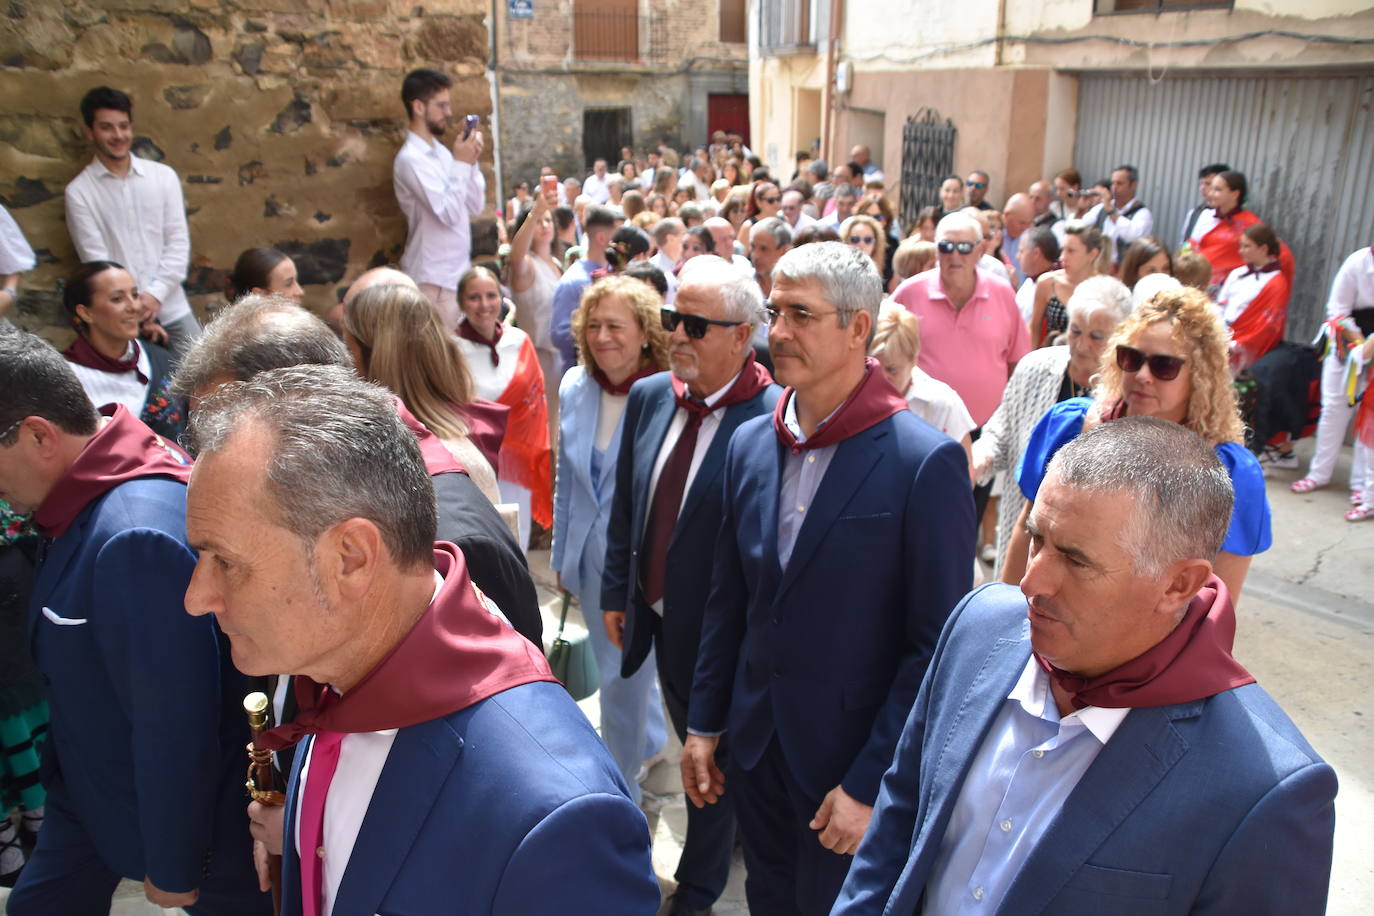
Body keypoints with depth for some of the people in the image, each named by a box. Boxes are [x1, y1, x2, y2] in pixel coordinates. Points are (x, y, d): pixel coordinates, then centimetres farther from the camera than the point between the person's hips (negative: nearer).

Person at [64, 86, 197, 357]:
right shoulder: (78, 191, -1)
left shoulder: (164, 176, 6)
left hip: (172, 306, 2)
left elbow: (178, 242, 2)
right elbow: (96, 259, -5)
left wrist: (155, 294, -10)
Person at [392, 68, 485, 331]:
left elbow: (475, 206, 10)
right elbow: (449, 213, -21)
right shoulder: (411, 159, -14)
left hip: (457, 274, 8)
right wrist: (461, 163, -14)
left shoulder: (441, 152, 12)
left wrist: (471, 161, -2)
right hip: (434, 281, -8)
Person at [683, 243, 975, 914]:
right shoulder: (750, 444, 1)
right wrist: (704, 723, 8)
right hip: (754, 750, 5)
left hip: (852, 759, -5)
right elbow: (728, 598, 8)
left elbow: (936, 644, -16)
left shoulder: (926, 462, -18)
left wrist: (871, 784, -15)